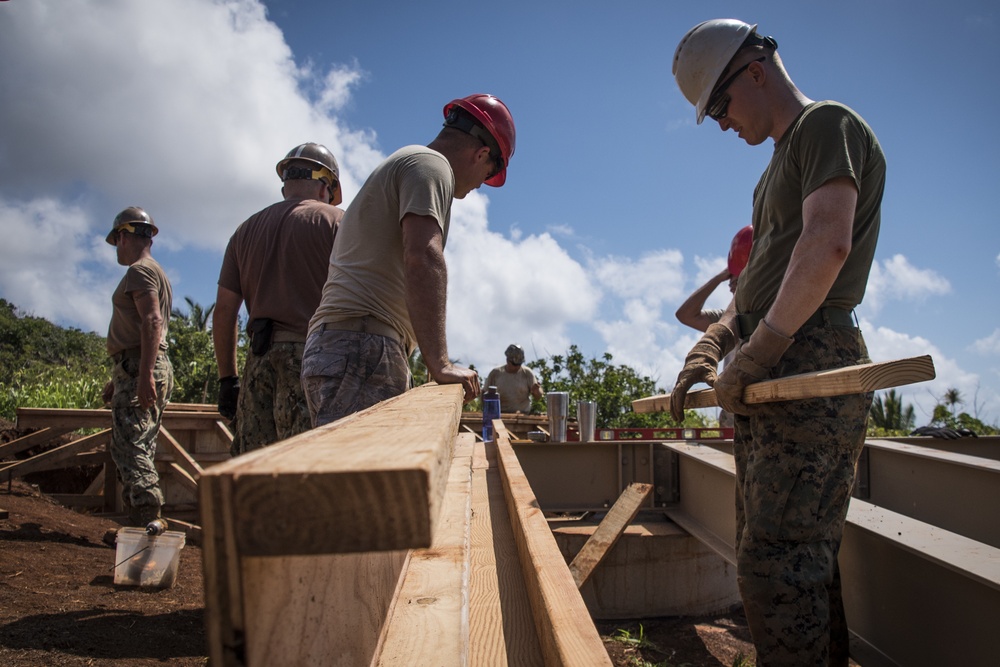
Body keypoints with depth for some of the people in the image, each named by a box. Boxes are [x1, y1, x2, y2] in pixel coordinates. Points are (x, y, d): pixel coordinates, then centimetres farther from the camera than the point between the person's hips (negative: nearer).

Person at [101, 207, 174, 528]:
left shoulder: (140, 271, -6)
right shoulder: (156, 273, 26)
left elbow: (152, 322, -20)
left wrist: (144, 375, -28)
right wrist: (118, 380, 30)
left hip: (139, 369, -10)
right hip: (142, 371, 10)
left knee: (130, 449, -13)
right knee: (138, 452, 11)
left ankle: (147, 523, -16)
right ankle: (143, 522, 14)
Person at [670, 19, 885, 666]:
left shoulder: (828, 125, -2)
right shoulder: (783, 162, 26)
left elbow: (827, 244, -19)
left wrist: (757, 351, -18)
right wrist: (710, 346, 11)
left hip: (810, 367, -10)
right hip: (770, 377, 10)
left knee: (778, 566, -12)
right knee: (802, 561, 13)